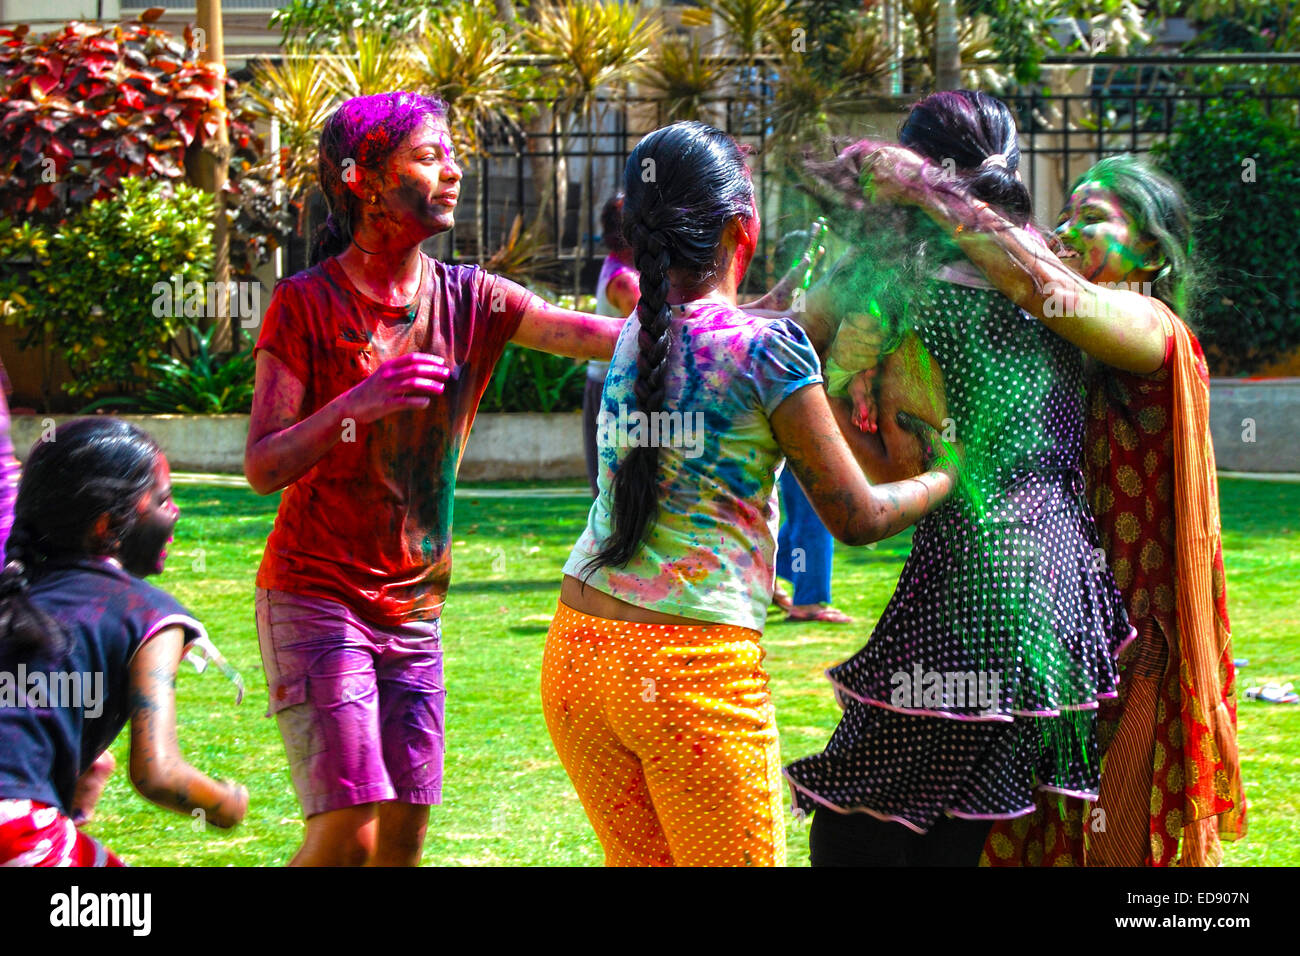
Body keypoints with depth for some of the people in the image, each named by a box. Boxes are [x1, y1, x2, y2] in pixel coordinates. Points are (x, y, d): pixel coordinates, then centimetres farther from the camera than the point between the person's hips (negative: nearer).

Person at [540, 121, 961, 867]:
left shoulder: (632, 339, 9)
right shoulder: (769, 349, -9)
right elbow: (857, 518, -2)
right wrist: (949, 476, 14)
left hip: (576, 656, 6)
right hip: (696, 669, -6)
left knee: (641, 859, 18)